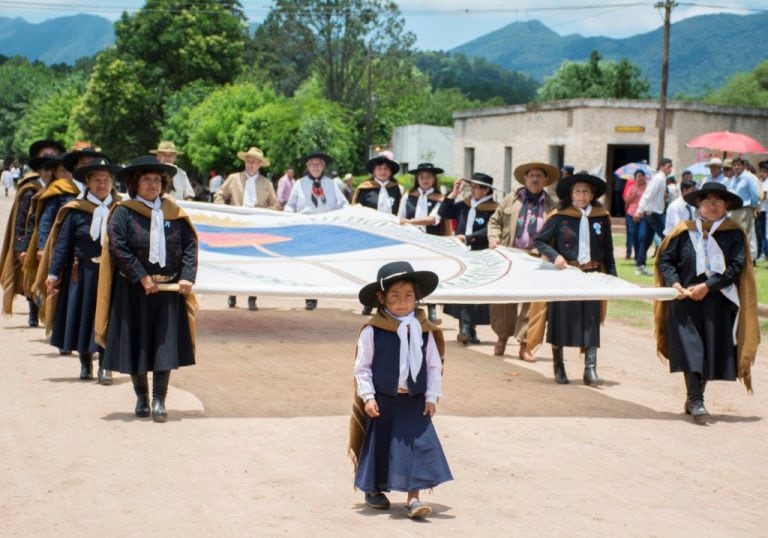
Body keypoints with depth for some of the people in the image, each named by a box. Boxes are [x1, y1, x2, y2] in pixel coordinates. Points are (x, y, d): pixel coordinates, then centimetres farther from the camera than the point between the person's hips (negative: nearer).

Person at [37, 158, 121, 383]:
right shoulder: (75, 211, -3)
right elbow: (62, 244, -1)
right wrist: (53, 274, -5)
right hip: (82, 274, 0)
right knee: (83, 318, 9)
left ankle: (104, 367, 6)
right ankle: (85, 363, 25)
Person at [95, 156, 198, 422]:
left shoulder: (174, 212, 7)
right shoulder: (124, 212, -3)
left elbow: (190, 245, 4)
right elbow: (117, 248, -12)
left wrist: (187, 277, -9)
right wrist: (142, 277, -16)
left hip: (169, 290, 2)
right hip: (134, 290, -2)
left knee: (166, 345, -3)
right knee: (136, 344, 6)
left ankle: (159, 400, 2)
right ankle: (141, 397, 22)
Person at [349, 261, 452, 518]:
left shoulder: (424, 330, 1)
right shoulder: (372, 330, -9)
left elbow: (434, 366, 6)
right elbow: (362, 366, -5)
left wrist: (432, 396, 0)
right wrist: (368, 396, -11)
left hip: (415, 401, 2)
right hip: (382, 400, -2)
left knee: (417, 446, -7)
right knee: (379, 446, 10)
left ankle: (413, 498, -3)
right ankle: (374, 490, 30)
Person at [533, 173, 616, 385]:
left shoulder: (601, 217, 4)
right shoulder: (560, 217, -4)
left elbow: (608, 250, 9)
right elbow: (539, 241, 0)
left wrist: (612, 275, 3)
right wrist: (555, 256, -16)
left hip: (592, 275, 2)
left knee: (591, 323, -2)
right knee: (560, 320, 6)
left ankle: (590, 370, 0)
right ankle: (558, 367, 21)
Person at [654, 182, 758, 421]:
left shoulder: (734, 234, 2)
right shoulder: (684, 231, 4)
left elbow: (736, 267, -6)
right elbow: (665, 259, 6)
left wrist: (707, 286, -14)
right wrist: (674, 283, -12)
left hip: (718, 302, 1)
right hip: (685, 301, -1)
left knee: (712, 352, 5)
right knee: (691, 349, -11)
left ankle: (694, 398, 21)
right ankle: (695, 402, -13)